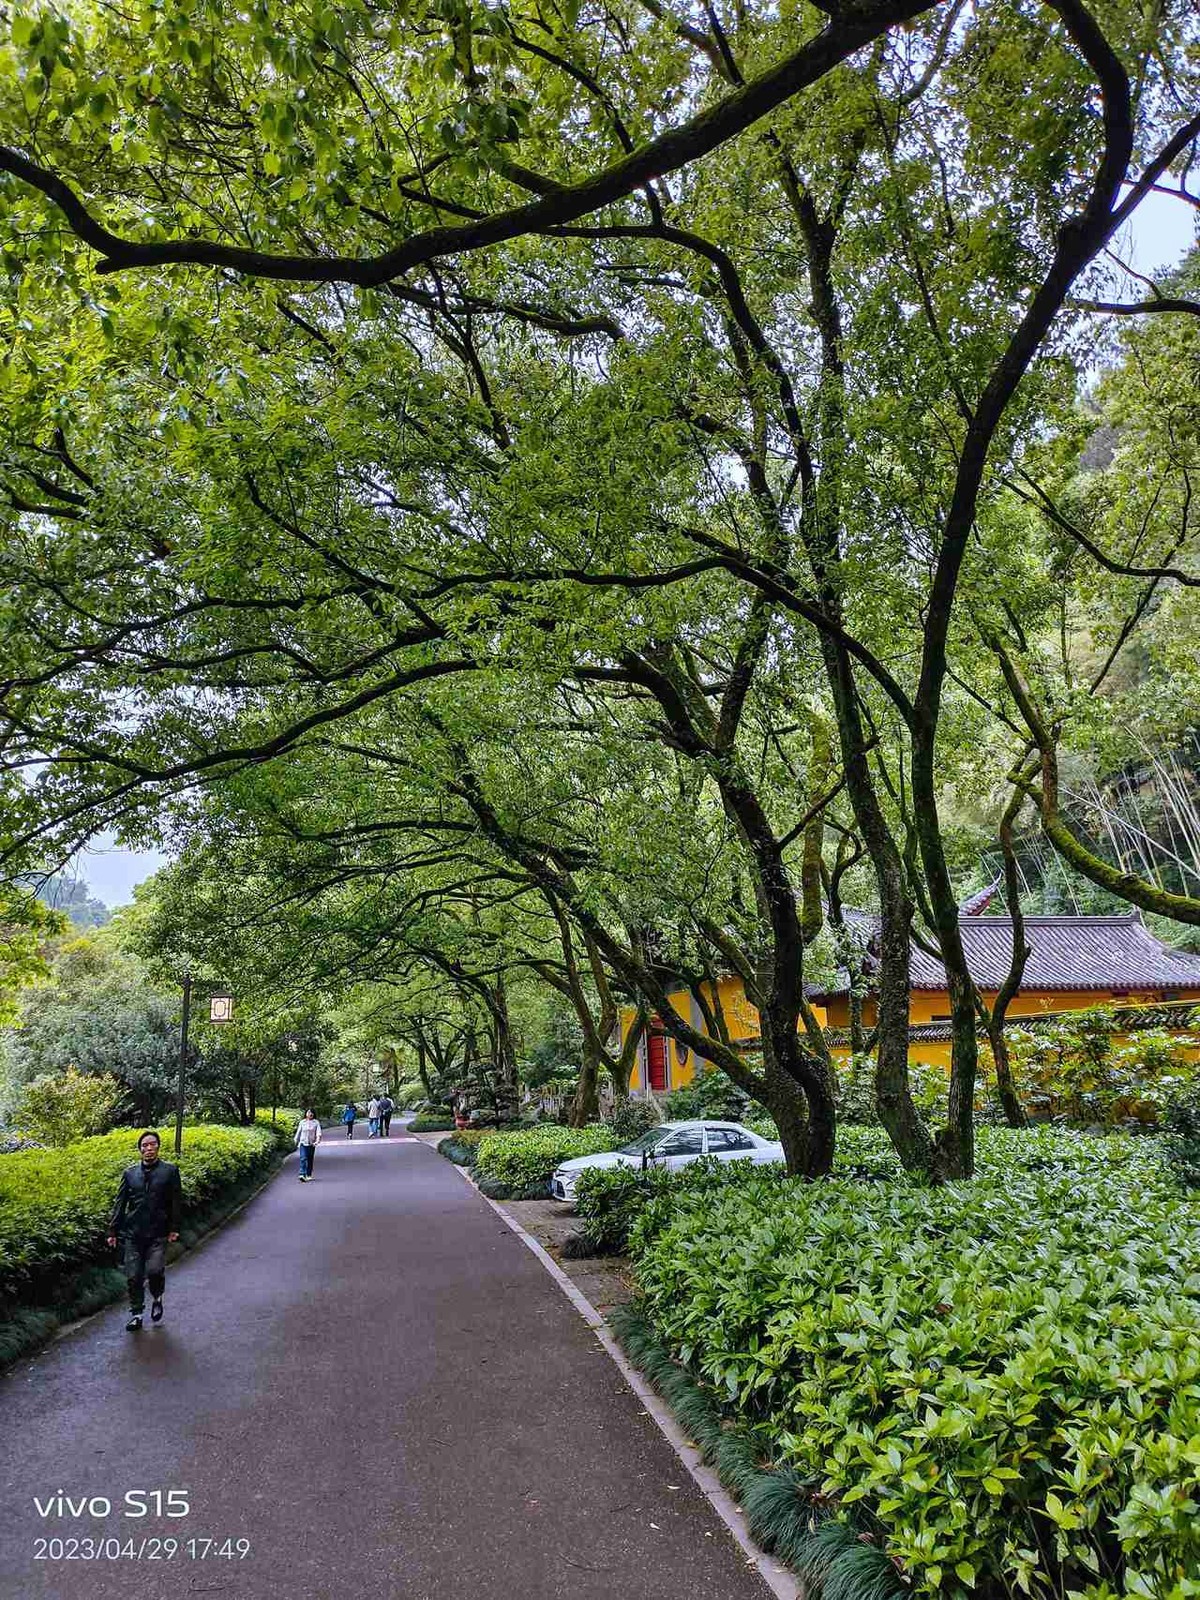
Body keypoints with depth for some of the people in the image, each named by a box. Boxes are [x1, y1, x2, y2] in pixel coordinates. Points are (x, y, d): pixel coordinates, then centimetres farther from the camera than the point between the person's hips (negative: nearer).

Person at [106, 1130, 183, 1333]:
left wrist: (174, 1228, -4)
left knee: (155, 1270, -15)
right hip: (133, 1233, 3)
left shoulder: (170, 1170, 2)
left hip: (158, 1234, -3)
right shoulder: (130, 1173, 9)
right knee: (133, 1276, 4)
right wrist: (113, 1230, 6)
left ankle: (157, 1298, 15)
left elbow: (176, 1202, 1)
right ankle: (136, 1314, 22)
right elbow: (120, 1203, 12)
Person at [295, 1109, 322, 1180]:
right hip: (303, 1143, -1)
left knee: (310, 1160, 9)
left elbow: (318, 1132, -8)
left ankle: (309, 1175, 22)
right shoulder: (302, 1122, 4)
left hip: (312, 1144, 1)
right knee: (303, 1159, -14)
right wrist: (296, 1141, 18)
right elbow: (298, 1132, 13)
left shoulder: (316, 1123, 0)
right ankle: (302, 1175, -22)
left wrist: (317, 1141, -23)